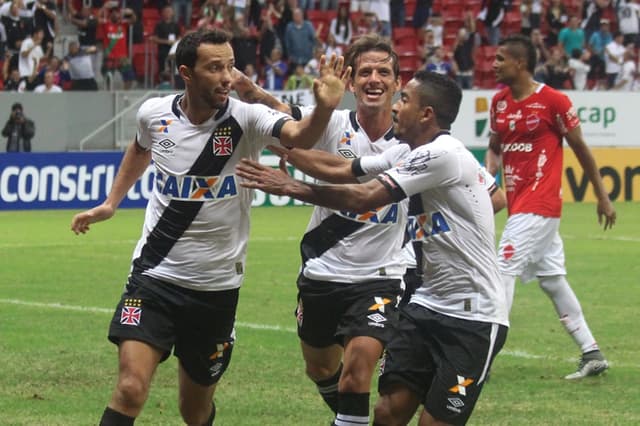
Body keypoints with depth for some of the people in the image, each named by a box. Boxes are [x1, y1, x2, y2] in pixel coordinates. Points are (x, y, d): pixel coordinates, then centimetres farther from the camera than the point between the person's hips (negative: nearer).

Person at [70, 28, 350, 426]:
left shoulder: (246, 118, -14)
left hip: (217, 288, 0)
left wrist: (324, 108, -55)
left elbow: (299, 136, -36)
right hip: (155, 276, 0)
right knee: (131, 389, -19)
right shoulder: (154, 114, -5)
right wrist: (111, 203, 21)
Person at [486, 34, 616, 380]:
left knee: (503, 271, -13)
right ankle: (592, 354, 19)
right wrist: (488, 176, -4)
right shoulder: (499, 102, 9)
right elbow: (495, 146, 18)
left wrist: (602, 197, 2)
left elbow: (580, 149, -3)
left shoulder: (553, 101, -11)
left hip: (538, 205, -8)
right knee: (552, 279, 12)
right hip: (518, 204, 8)